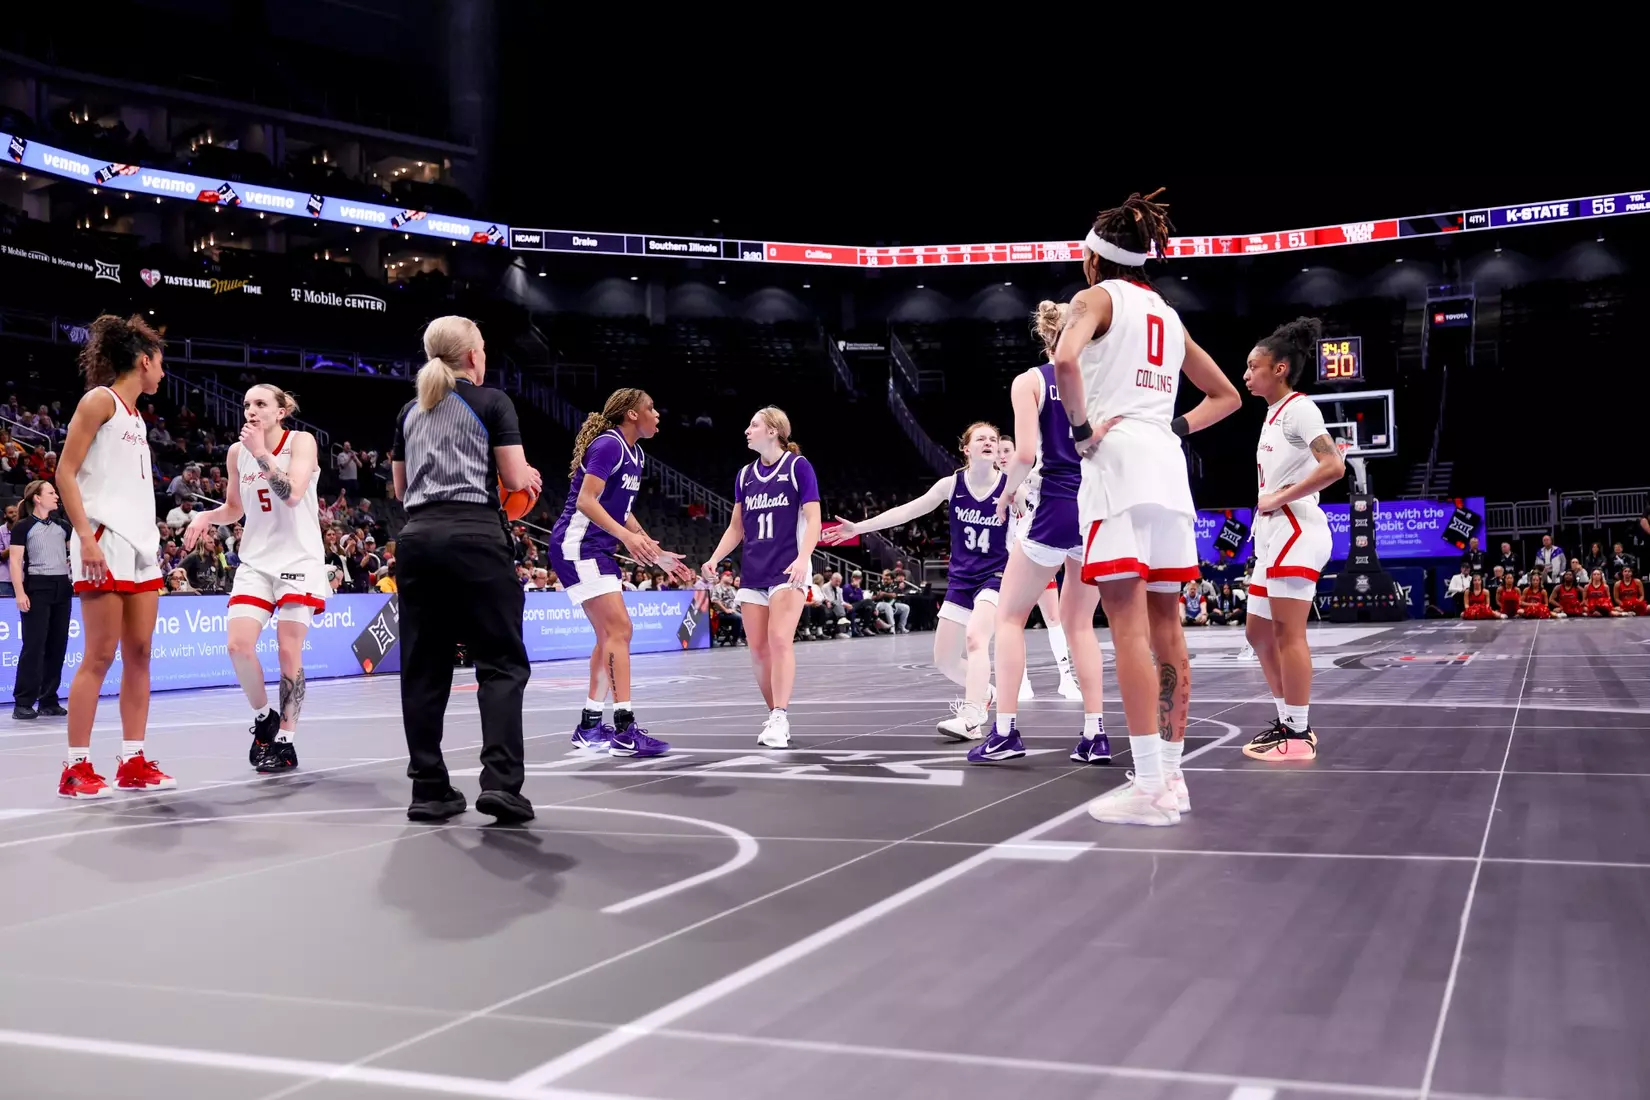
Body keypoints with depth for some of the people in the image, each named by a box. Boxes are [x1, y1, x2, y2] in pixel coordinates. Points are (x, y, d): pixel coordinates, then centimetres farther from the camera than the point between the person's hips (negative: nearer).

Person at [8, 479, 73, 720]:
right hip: (37, 587, -5)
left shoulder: (62, 525, 15)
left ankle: (48, 701, 11)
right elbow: (15, 562, -6)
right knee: (33, 645, -7)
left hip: (62, 587, 5)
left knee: (57, 645, 5)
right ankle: (23, 703, -3)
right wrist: (20, 592, -15)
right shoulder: (23, 527, 0)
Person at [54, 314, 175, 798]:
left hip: (141, 544, 8)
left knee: (139, 654, 6)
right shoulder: (100, 400, -4)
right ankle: (76, 767, -1)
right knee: (100, 655, -7)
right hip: (106, 544, -8)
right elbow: (65, 473, -11)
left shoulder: (136, 416, 19)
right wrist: (86, 538, -19)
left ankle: (133, 762, 10)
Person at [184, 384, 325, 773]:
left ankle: (285, 740, 7)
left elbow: (292, 494, -22)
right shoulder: (237, 451, 7)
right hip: (255, 561, 4)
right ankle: (263, 716, 14)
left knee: (288, 652, -4)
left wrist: (261, 453, -21)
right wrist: (206, 517, 0)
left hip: (297, 560, -4)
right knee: (238, 645, -11)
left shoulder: (301, 442, -7)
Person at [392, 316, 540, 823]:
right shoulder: (492, 402, 3)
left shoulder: (410, 411, 18)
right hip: (474, 534, -5)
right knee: (501, 662, -2)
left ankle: (429, 789, 7)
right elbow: (515, 478, 0)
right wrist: (529, 477, 21)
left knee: (424, 667, 7)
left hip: (418, 536, 5)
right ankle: (500, 781, -13)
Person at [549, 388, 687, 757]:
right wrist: (626, 536, -32)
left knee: (609, 635, 11)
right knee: (619, 629, -16)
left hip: (599, 550, 10)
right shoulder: (609, 444, -14)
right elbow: (585, 500, -23)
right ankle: (625, 731, -18)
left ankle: (589, 727, 18)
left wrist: (656, 553, 20)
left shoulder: (634, 455, 15)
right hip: (577, 546, -10)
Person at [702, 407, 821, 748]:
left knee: (779, 640, -18)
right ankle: (775, 717, 14)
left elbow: (813, 518, -7)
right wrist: (714, 559, 5)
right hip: (752, 573, 6)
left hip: (788, 570, -6)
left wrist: (803, 557, -22)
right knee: (758, 649, 2)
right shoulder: (745, 475, 14)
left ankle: (779, 720, -18)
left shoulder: (798, 466, -2)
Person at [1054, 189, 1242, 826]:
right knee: (1164, 625, 8)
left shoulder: (1097, 297, 2)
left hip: (1116, 458, -7)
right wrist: (1177, 427, 16)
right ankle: (1170, 775, 12)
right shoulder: (1168, 314, 22)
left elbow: (1064, 360, -21)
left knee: (1129, 625, -11)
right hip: (1167, 462, 7)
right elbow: (1226, 396, 28)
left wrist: (1083, 429, -11)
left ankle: (1150, 789, -13)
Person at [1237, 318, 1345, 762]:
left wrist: (1279, 498, -17)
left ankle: (1299, 735, -5)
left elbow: (1334, 466, -21)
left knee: (1287, 632, -9)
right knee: (1259, 632, 11)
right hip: (1273, 535, 10)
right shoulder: (1273, 415, 20)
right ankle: (1287, 722, 19)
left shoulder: (1298, 407, -8)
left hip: (1297, 530, -10)